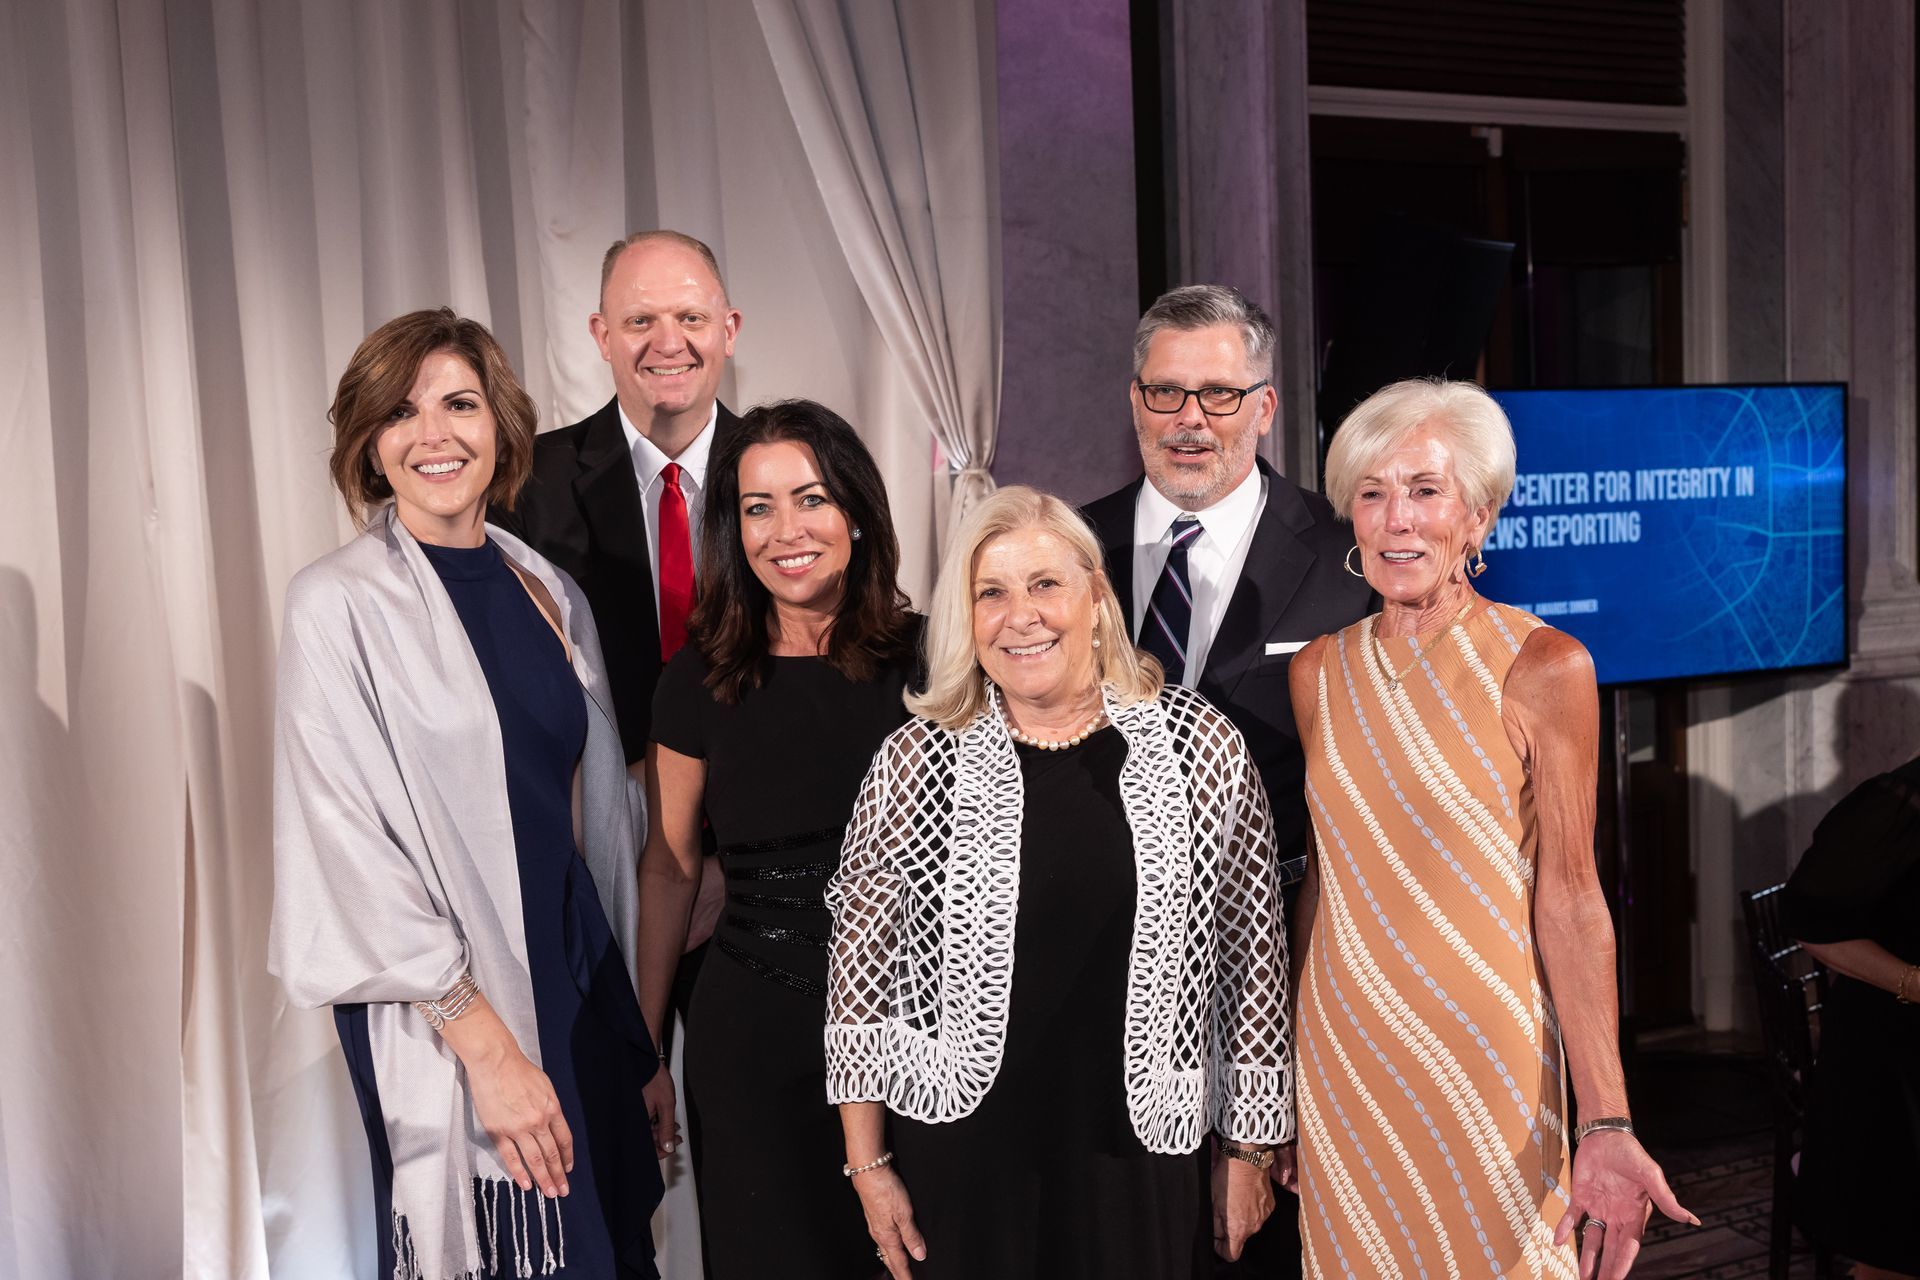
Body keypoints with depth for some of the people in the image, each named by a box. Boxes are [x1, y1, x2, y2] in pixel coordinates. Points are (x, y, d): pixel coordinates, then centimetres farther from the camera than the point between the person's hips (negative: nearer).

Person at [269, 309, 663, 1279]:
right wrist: (485, 1042, -16)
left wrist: (631, 1014, 8)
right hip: (435, 1004, -5)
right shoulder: (337, 603, -10)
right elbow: (351, 841, -14)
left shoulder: (548, 592, 7)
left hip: (576, 971, 6)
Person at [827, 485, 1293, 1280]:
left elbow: (1252, 950, 1)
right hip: (956, 1160, 0)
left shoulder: (1201, 744, -6)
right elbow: (860, 964, -1)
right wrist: (869, 1166, 0)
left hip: (1134, 1154, 1)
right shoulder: (917, 760, -7)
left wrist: (1248, 1150, 5)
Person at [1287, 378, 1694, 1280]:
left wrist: (1605, 1125, -16)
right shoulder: (1319, 670, 2)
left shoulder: (1544, 668, -10)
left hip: (1481, 1046, -4)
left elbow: (1568, 898, -11)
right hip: (1343, 1048, 4)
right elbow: (1327, 868, 9)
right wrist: (1290, 1071, 12)